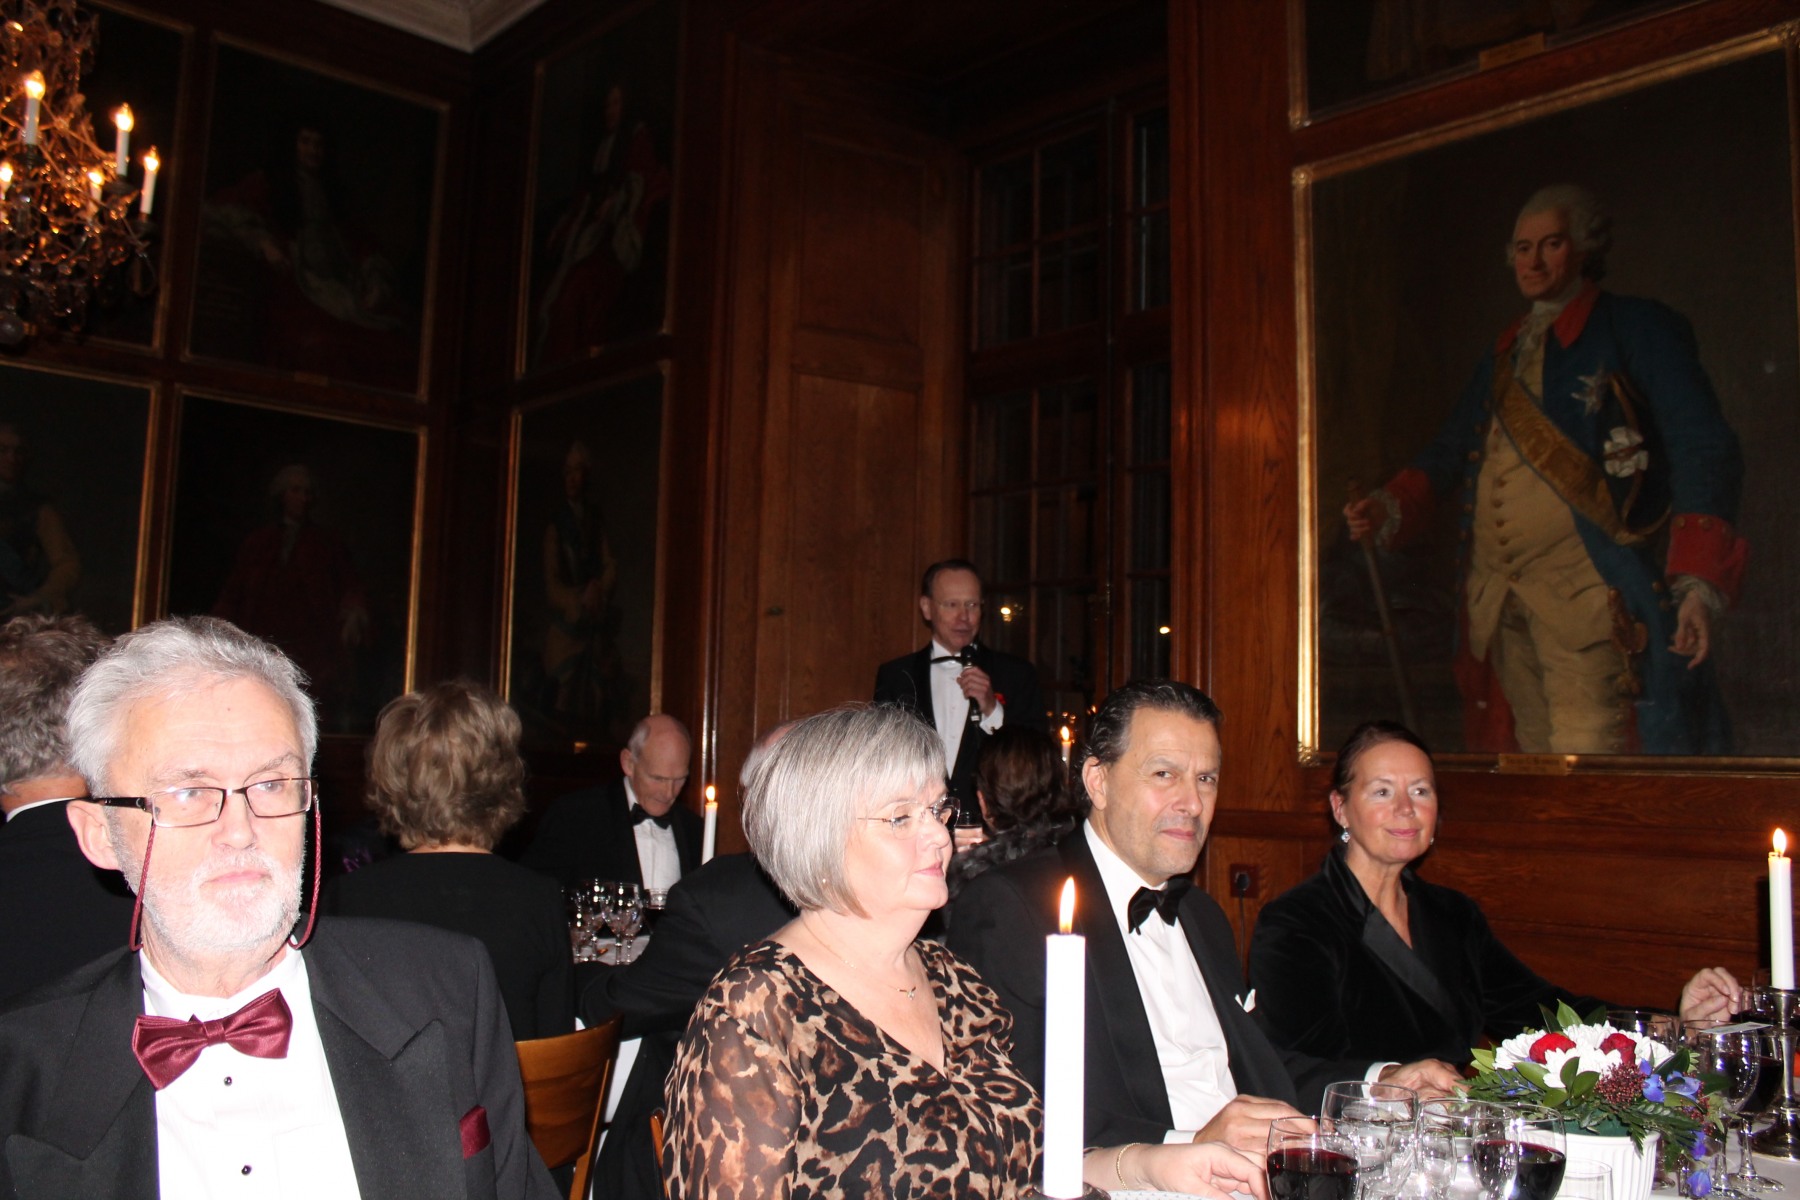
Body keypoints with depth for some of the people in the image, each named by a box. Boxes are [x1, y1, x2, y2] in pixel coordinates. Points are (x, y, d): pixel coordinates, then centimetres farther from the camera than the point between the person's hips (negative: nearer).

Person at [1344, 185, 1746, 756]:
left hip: (1585, 585, -6)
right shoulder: (1504, 354, 22)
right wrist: (1390, 508, 3)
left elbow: (1704, 452, -4)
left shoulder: (1638, 329, 3)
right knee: (1532, 763, 7)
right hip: (1498, 597, 6)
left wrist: (1700, 582, -15)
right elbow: (1450, 450, 24)